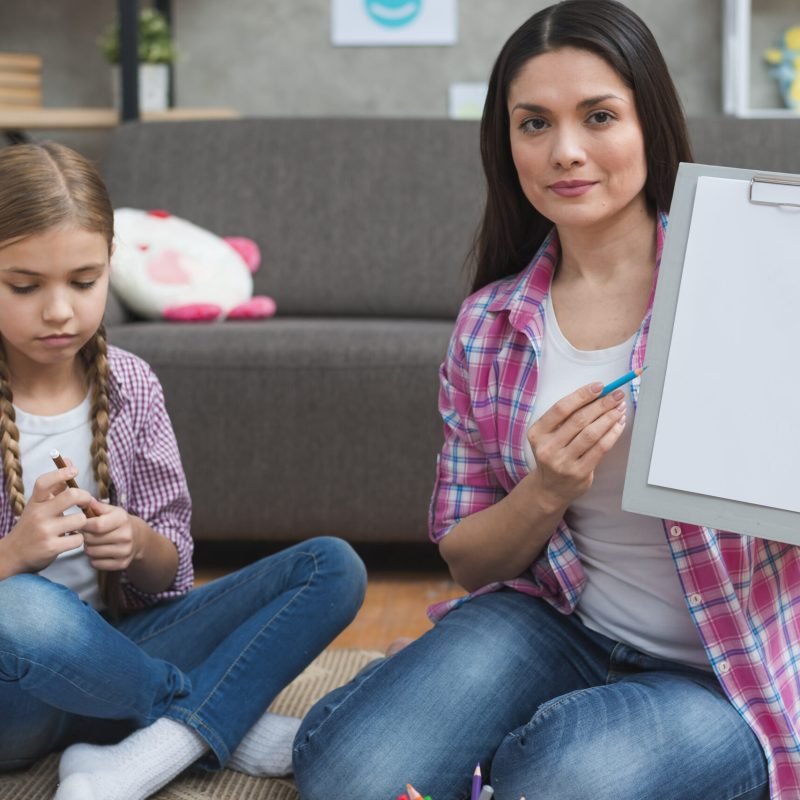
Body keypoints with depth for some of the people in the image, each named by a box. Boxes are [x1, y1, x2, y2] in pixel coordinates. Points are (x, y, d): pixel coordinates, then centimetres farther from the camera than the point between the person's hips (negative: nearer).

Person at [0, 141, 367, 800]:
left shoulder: (131, 386, 2)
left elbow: (170, 573, 6)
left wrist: (137, 545, -16)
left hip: (118, 656, 4)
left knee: (333, 567, -10)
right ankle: (234, 725, -13)